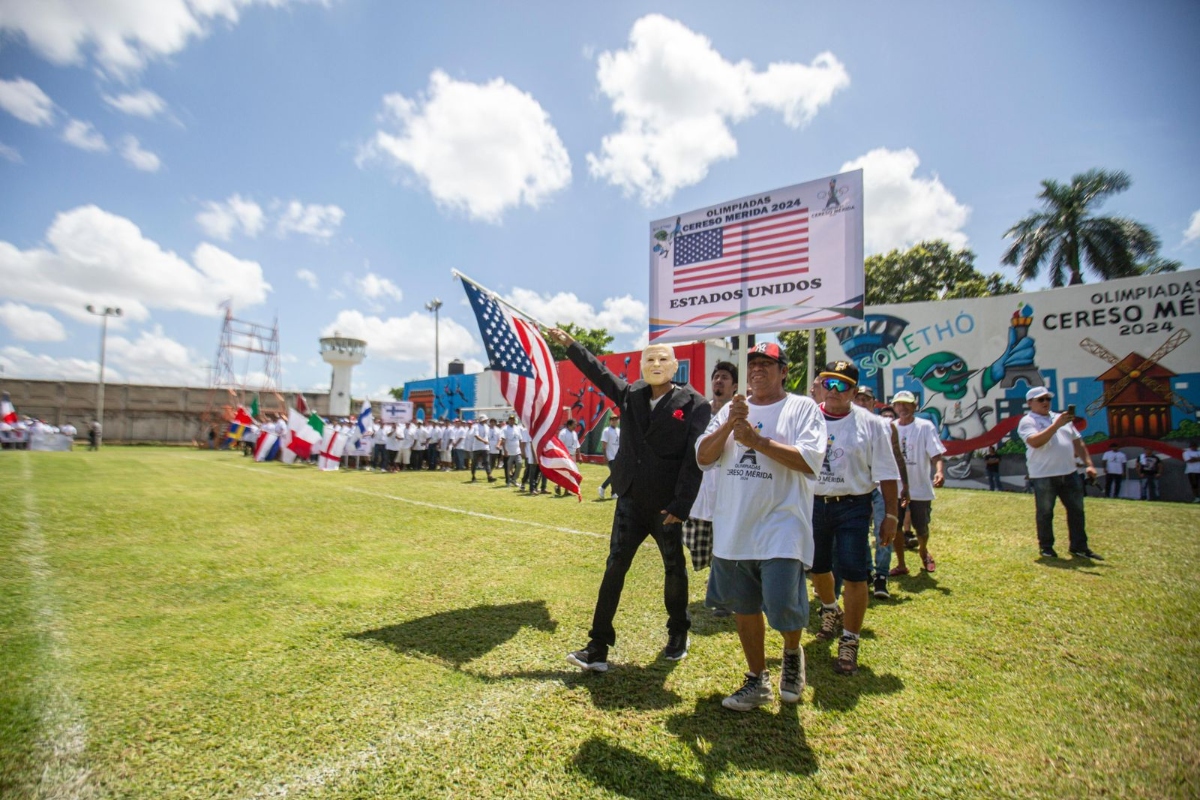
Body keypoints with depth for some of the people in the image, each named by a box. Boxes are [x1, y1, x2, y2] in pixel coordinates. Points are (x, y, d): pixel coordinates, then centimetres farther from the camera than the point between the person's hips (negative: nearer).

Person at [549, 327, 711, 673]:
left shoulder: (694, 404, -9)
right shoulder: (630, 394, 4)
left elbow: (694, 458, -13)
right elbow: (599, 372, 18)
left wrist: (680, 506, -16)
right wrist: (570, 344, 17)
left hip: (668, 505, -3)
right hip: (631, 501, 3)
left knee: (675, 570, 15)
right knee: (614, 568, 3)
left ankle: (678, 634, 39)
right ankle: (598, 646, 13)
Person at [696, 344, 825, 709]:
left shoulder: (803, 408, -1)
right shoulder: (730, 409, 11)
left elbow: (810, 460, -15)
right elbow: (703, 457, 3)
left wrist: (757, 439, -16)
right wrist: (730, 424, -11)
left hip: (781, 527, -4)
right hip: (733, 527, 5)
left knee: (783, 606, -8)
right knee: (744, 606, 13)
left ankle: (792, 655, 28)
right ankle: (757, 680, 32)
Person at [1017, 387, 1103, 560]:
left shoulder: (1062, 418, 17)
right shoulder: (1027, 422, -6)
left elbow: (1078, 443, 20)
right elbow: (1035, 442, -24)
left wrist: (1088, 464, 11)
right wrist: (1056, 425, -27)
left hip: (1069, 474, 6)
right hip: (1043, 476, -6)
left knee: (1077, 510, 10)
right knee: (1045, 513, 3)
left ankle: (1079, 546, 21)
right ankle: (1046, 547, 15)